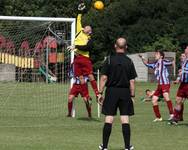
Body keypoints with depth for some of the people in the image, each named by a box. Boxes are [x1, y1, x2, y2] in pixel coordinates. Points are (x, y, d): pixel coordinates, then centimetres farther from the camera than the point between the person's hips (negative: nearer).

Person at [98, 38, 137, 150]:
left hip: (111, 91, -1)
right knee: (125, 120, 3)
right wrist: (132, 95, 7)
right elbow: (132, 81, 0)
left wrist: (100, 93, 0)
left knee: (108, 119, 2)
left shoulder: (109, 60, -4)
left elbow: (104, 78, -5)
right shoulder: (129, 62, 0)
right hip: (125, 92, 1)